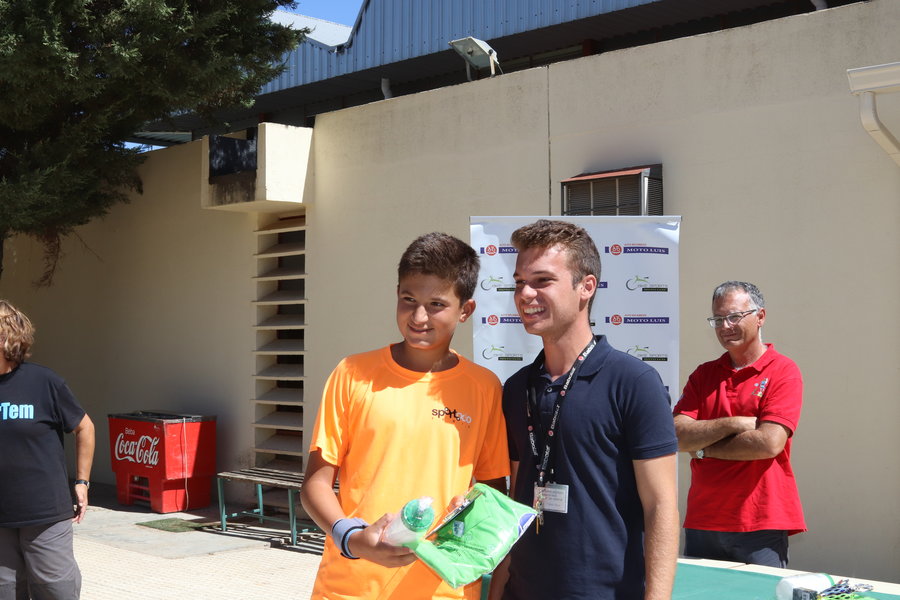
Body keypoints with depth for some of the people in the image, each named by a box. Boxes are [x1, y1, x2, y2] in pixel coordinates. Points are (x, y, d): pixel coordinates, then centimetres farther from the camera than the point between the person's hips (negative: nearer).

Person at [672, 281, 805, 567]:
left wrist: (704, 448, -6)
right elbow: (678, 436, -2)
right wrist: (735, 424, -14)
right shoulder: (703, 374, 11)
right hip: (701, 522, 5)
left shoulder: (783, 372, -4)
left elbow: (769, 443, -17)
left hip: (760, 525, -5)